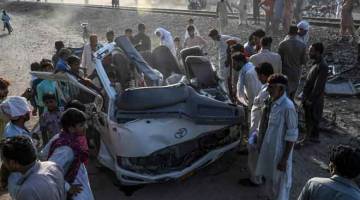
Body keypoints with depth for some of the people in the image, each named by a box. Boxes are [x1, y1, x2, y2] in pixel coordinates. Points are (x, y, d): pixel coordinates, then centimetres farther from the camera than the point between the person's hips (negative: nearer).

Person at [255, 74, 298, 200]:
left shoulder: (288, 107, -24)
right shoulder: (272, 102, 1)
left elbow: (292, 135, -20)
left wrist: (285, 159, -18)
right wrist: (262, 145, 18)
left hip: (280, 152, -8)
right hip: (269, 149, 8)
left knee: (280, 183, 10)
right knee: (269, 177, 24)